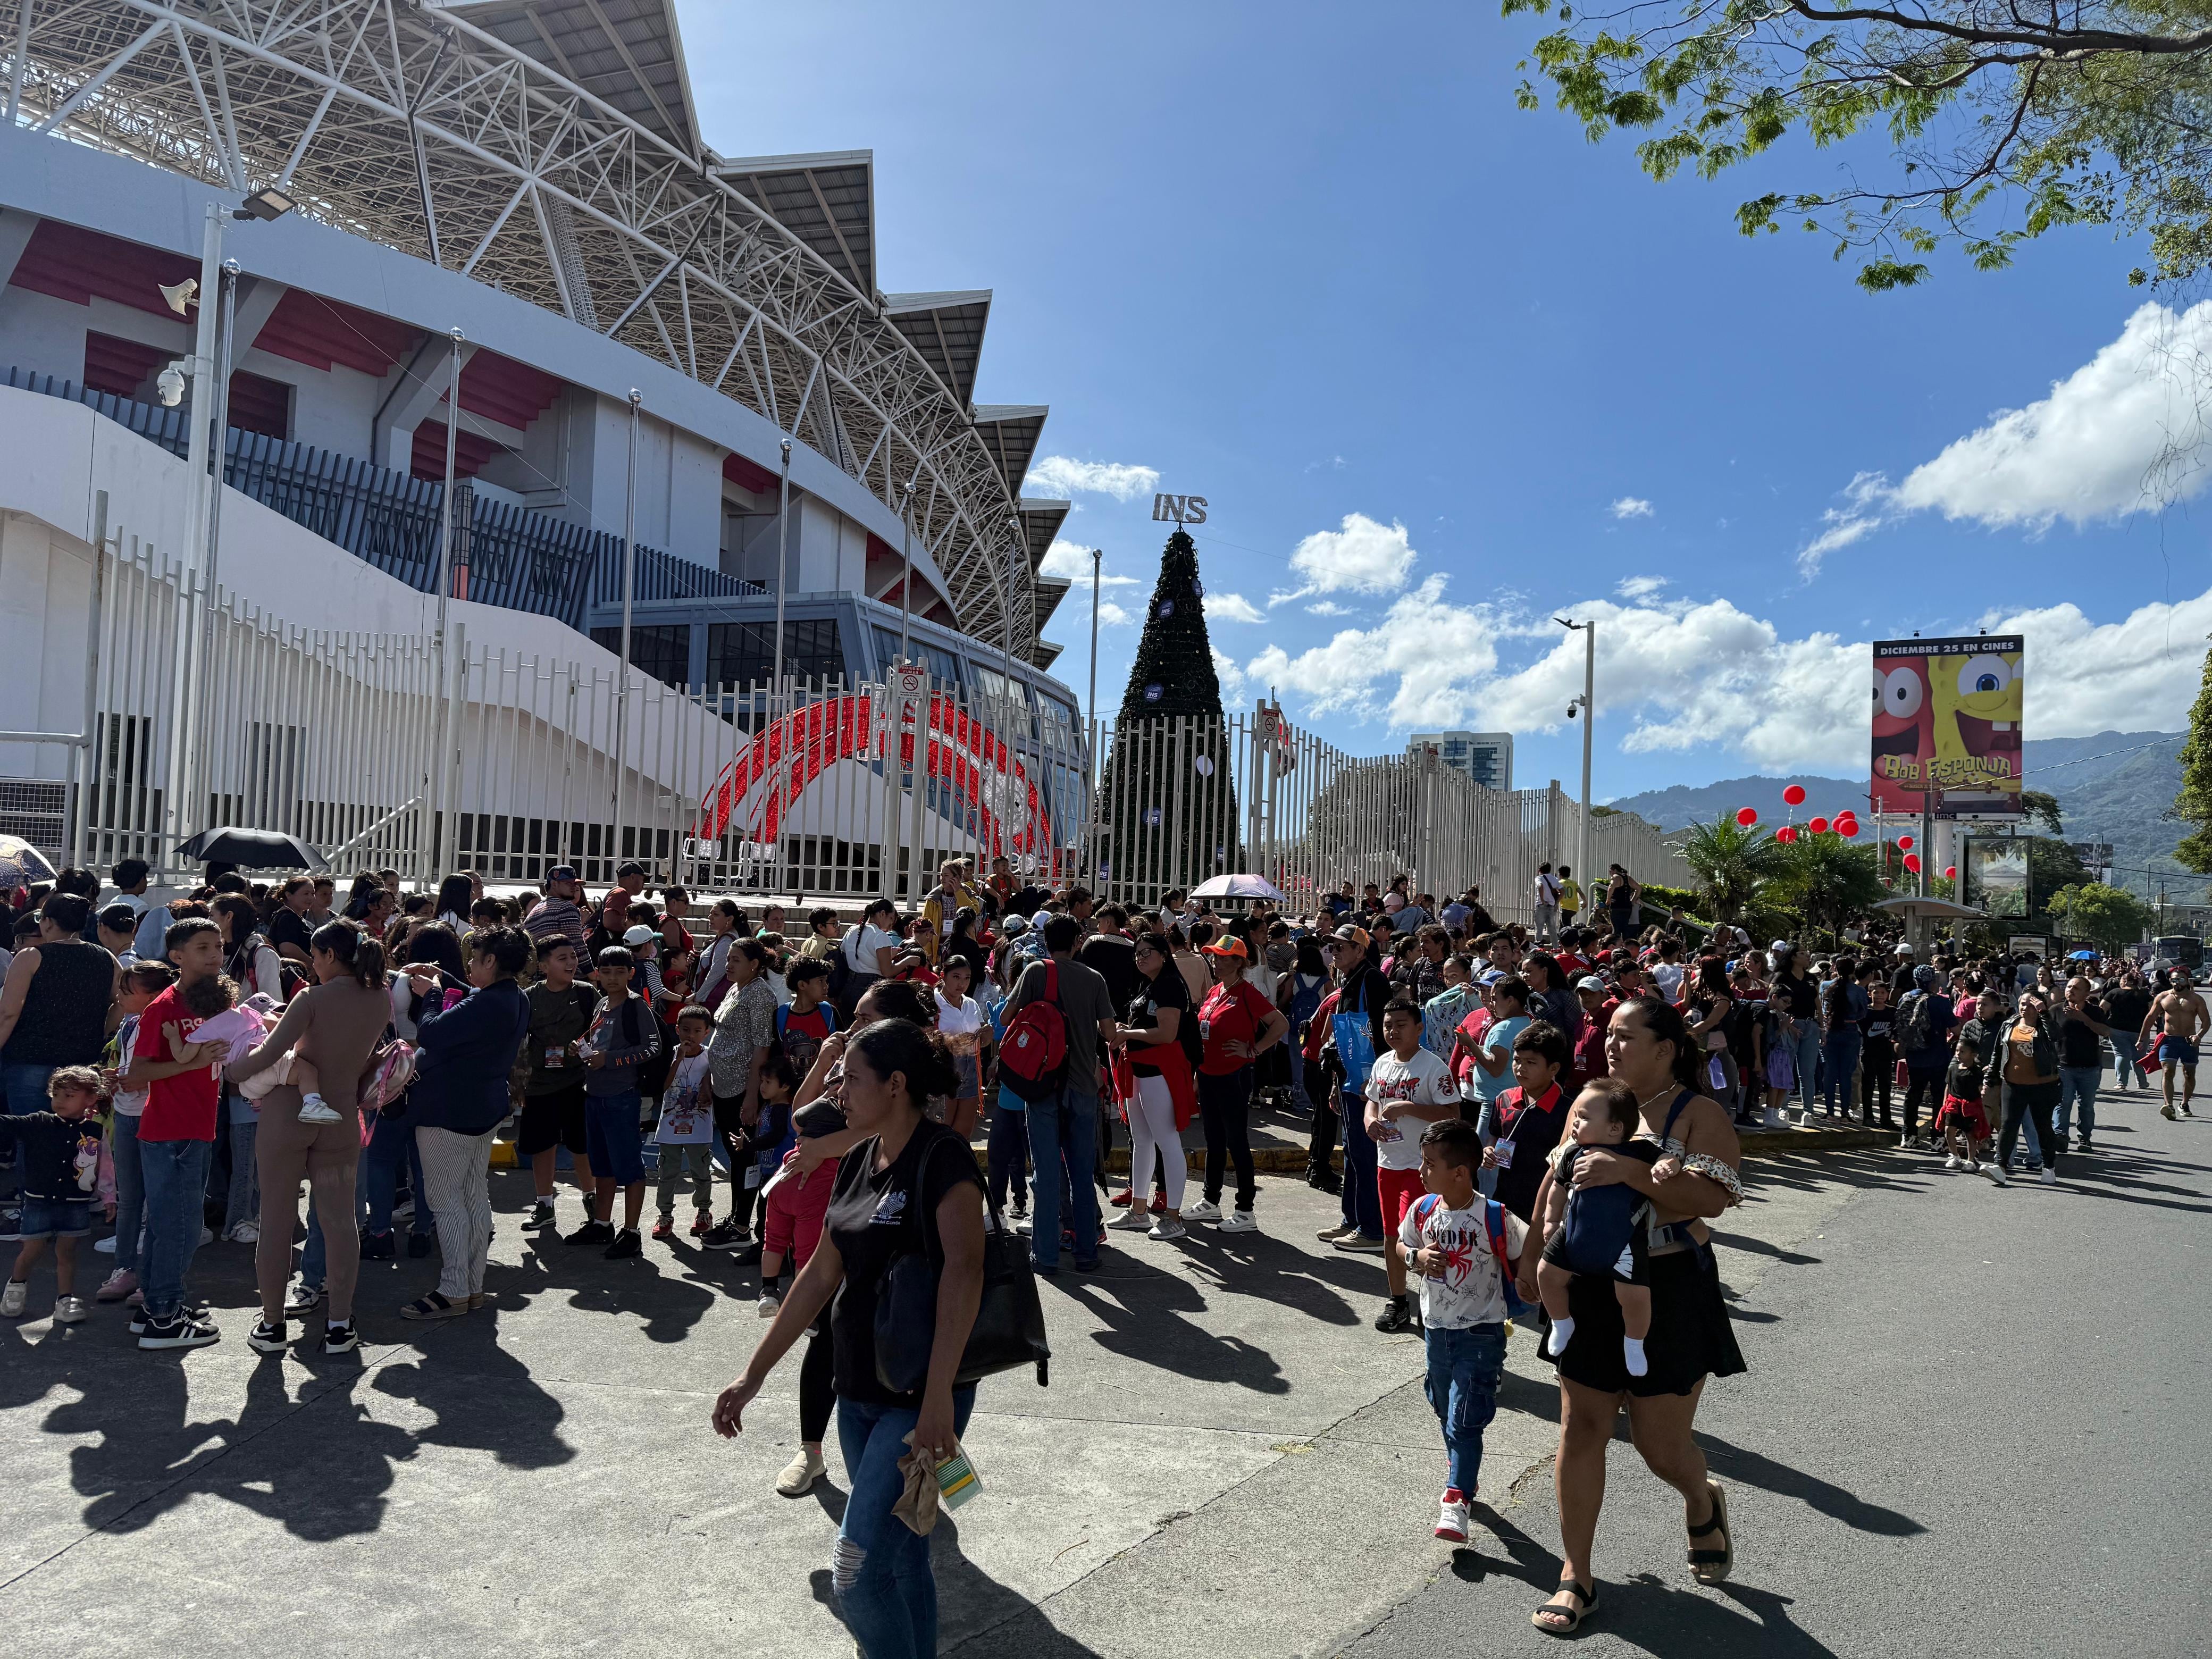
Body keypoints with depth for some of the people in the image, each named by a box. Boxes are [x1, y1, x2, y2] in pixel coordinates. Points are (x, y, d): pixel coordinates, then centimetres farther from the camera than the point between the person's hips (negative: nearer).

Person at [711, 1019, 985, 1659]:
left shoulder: (942, 1160, -16)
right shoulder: (858, 1162, 9)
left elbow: (963, 1270, -28)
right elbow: (821, 1274, 14)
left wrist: (939, 1397, -36)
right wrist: (753, 1375, 15)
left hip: (920, 1400, -8)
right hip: (859, 1393, 8)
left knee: (858, 1570, -9)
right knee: (901, 1559, 17)